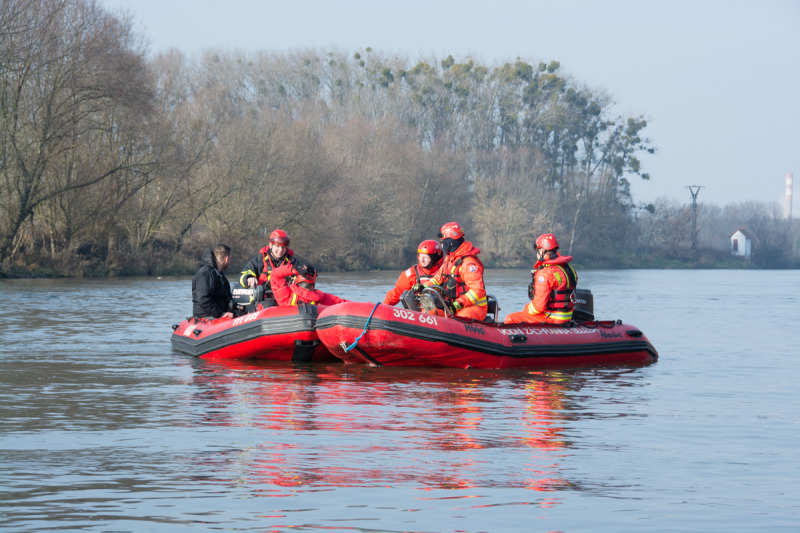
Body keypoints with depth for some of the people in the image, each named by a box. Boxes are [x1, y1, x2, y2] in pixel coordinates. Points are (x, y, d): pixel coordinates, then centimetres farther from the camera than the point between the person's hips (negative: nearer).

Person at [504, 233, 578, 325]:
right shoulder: (569, 268, 7)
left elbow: (539, 305, -23)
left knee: (510, 319, -1)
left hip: (551, 318, -9)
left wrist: (526, 310, -2)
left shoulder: (544, 273, -21)